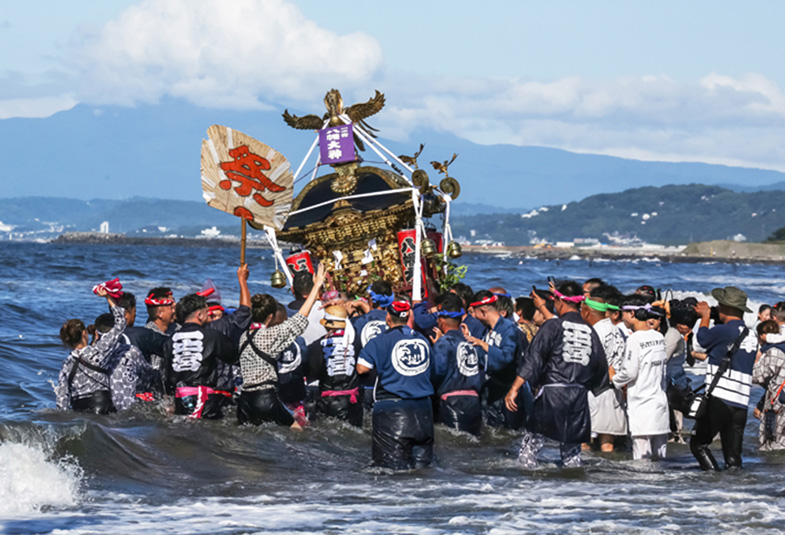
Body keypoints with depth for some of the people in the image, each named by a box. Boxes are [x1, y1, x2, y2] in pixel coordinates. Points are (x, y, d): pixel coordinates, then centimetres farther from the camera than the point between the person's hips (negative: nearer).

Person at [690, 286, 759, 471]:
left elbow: (703, 338, 8)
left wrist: (705, 316, 27)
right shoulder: (751, 336, 13)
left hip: (718, 400, -7)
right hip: (741, 404, 7)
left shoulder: (725, 330, -11)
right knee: (733, 457, 8)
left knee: (698, 444, 3)